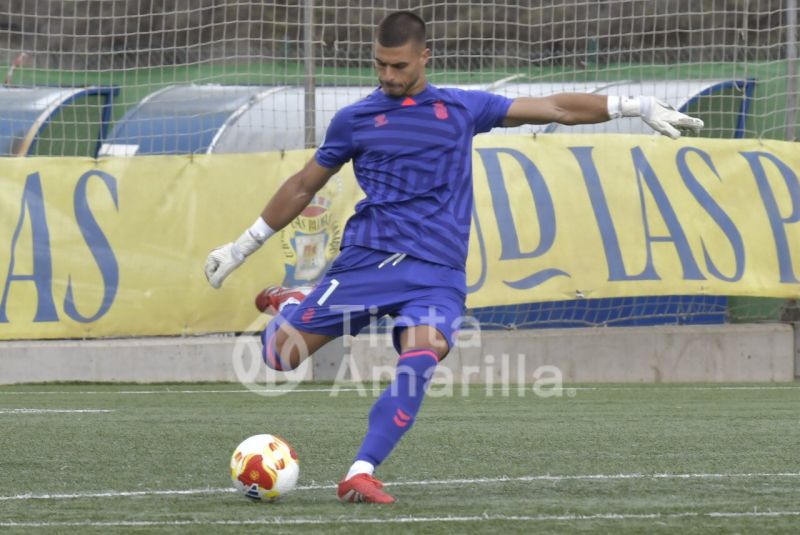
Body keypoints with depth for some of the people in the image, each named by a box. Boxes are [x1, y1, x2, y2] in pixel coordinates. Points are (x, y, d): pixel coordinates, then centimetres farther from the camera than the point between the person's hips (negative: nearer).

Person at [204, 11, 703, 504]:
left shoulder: (462, 108, 11)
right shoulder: (355, 119, 9)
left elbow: (554, 108, 12)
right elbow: (304, 186, 20)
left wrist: (638, 107, 7)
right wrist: (242, 246, 23)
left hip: (436, 273, 0)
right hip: (367, 258, 1)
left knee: (422, 357, -30)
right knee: (282, 354, -8)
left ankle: (362, 473, -28)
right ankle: (292, 304, 28)